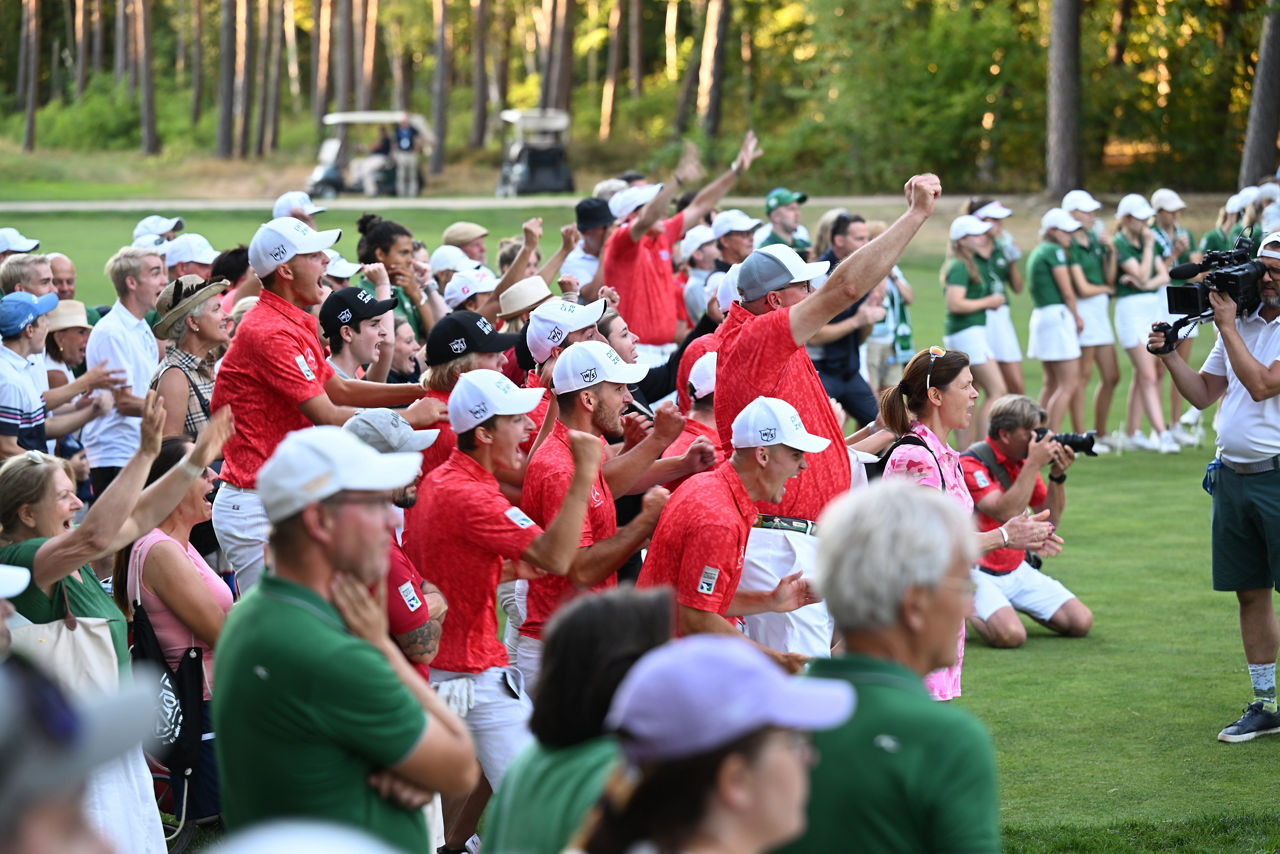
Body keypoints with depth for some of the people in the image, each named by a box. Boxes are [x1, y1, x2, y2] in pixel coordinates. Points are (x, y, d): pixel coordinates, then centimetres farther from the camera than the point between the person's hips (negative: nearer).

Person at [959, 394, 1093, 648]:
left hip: (1017, 569, 8)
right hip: (979, 573, -8)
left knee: (1081, 622, -5)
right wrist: (1034, 464, -26)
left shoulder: (1024, 462, 8)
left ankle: (1013, 605, 18)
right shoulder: (972, 463, -16)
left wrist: (1058, 475, -5)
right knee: (1011, 635, -33)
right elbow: (1007, 513, -29)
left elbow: (1051, 519, 10)